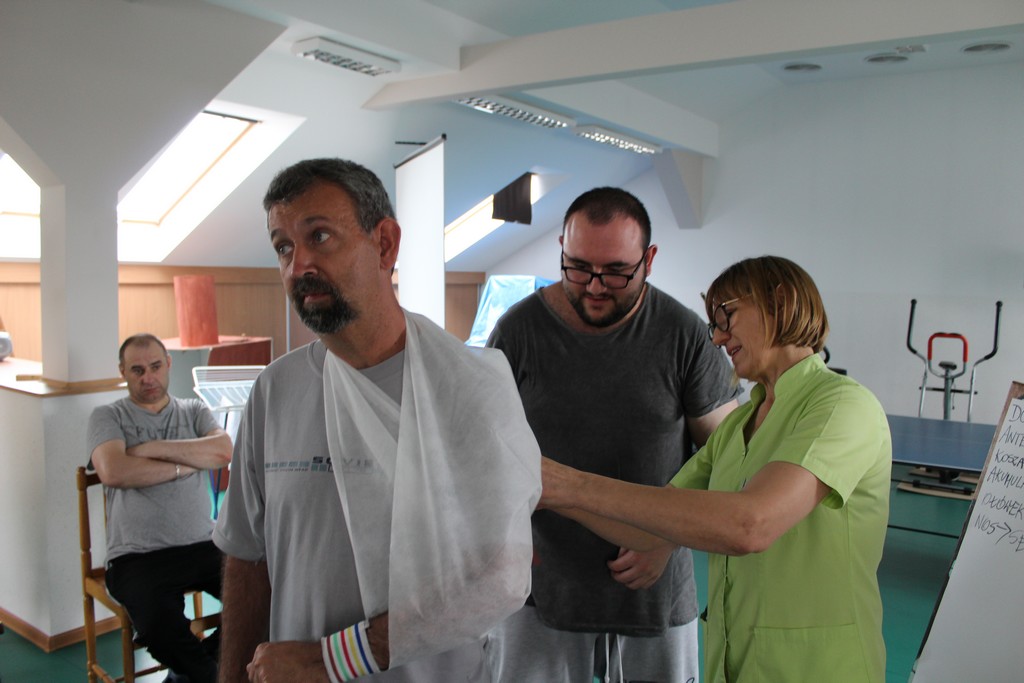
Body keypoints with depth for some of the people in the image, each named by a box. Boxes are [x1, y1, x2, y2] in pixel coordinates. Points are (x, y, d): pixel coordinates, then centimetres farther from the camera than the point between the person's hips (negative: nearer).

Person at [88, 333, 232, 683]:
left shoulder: (194, 410, 16)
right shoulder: (107, 416, 9)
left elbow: (224, 451, -6)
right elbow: (113, 471, -12)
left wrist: (151, 448, -9)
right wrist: (184, 465, -5)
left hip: (202, 545, 3)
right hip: (137, 555, -3)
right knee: (159, 625, -32)